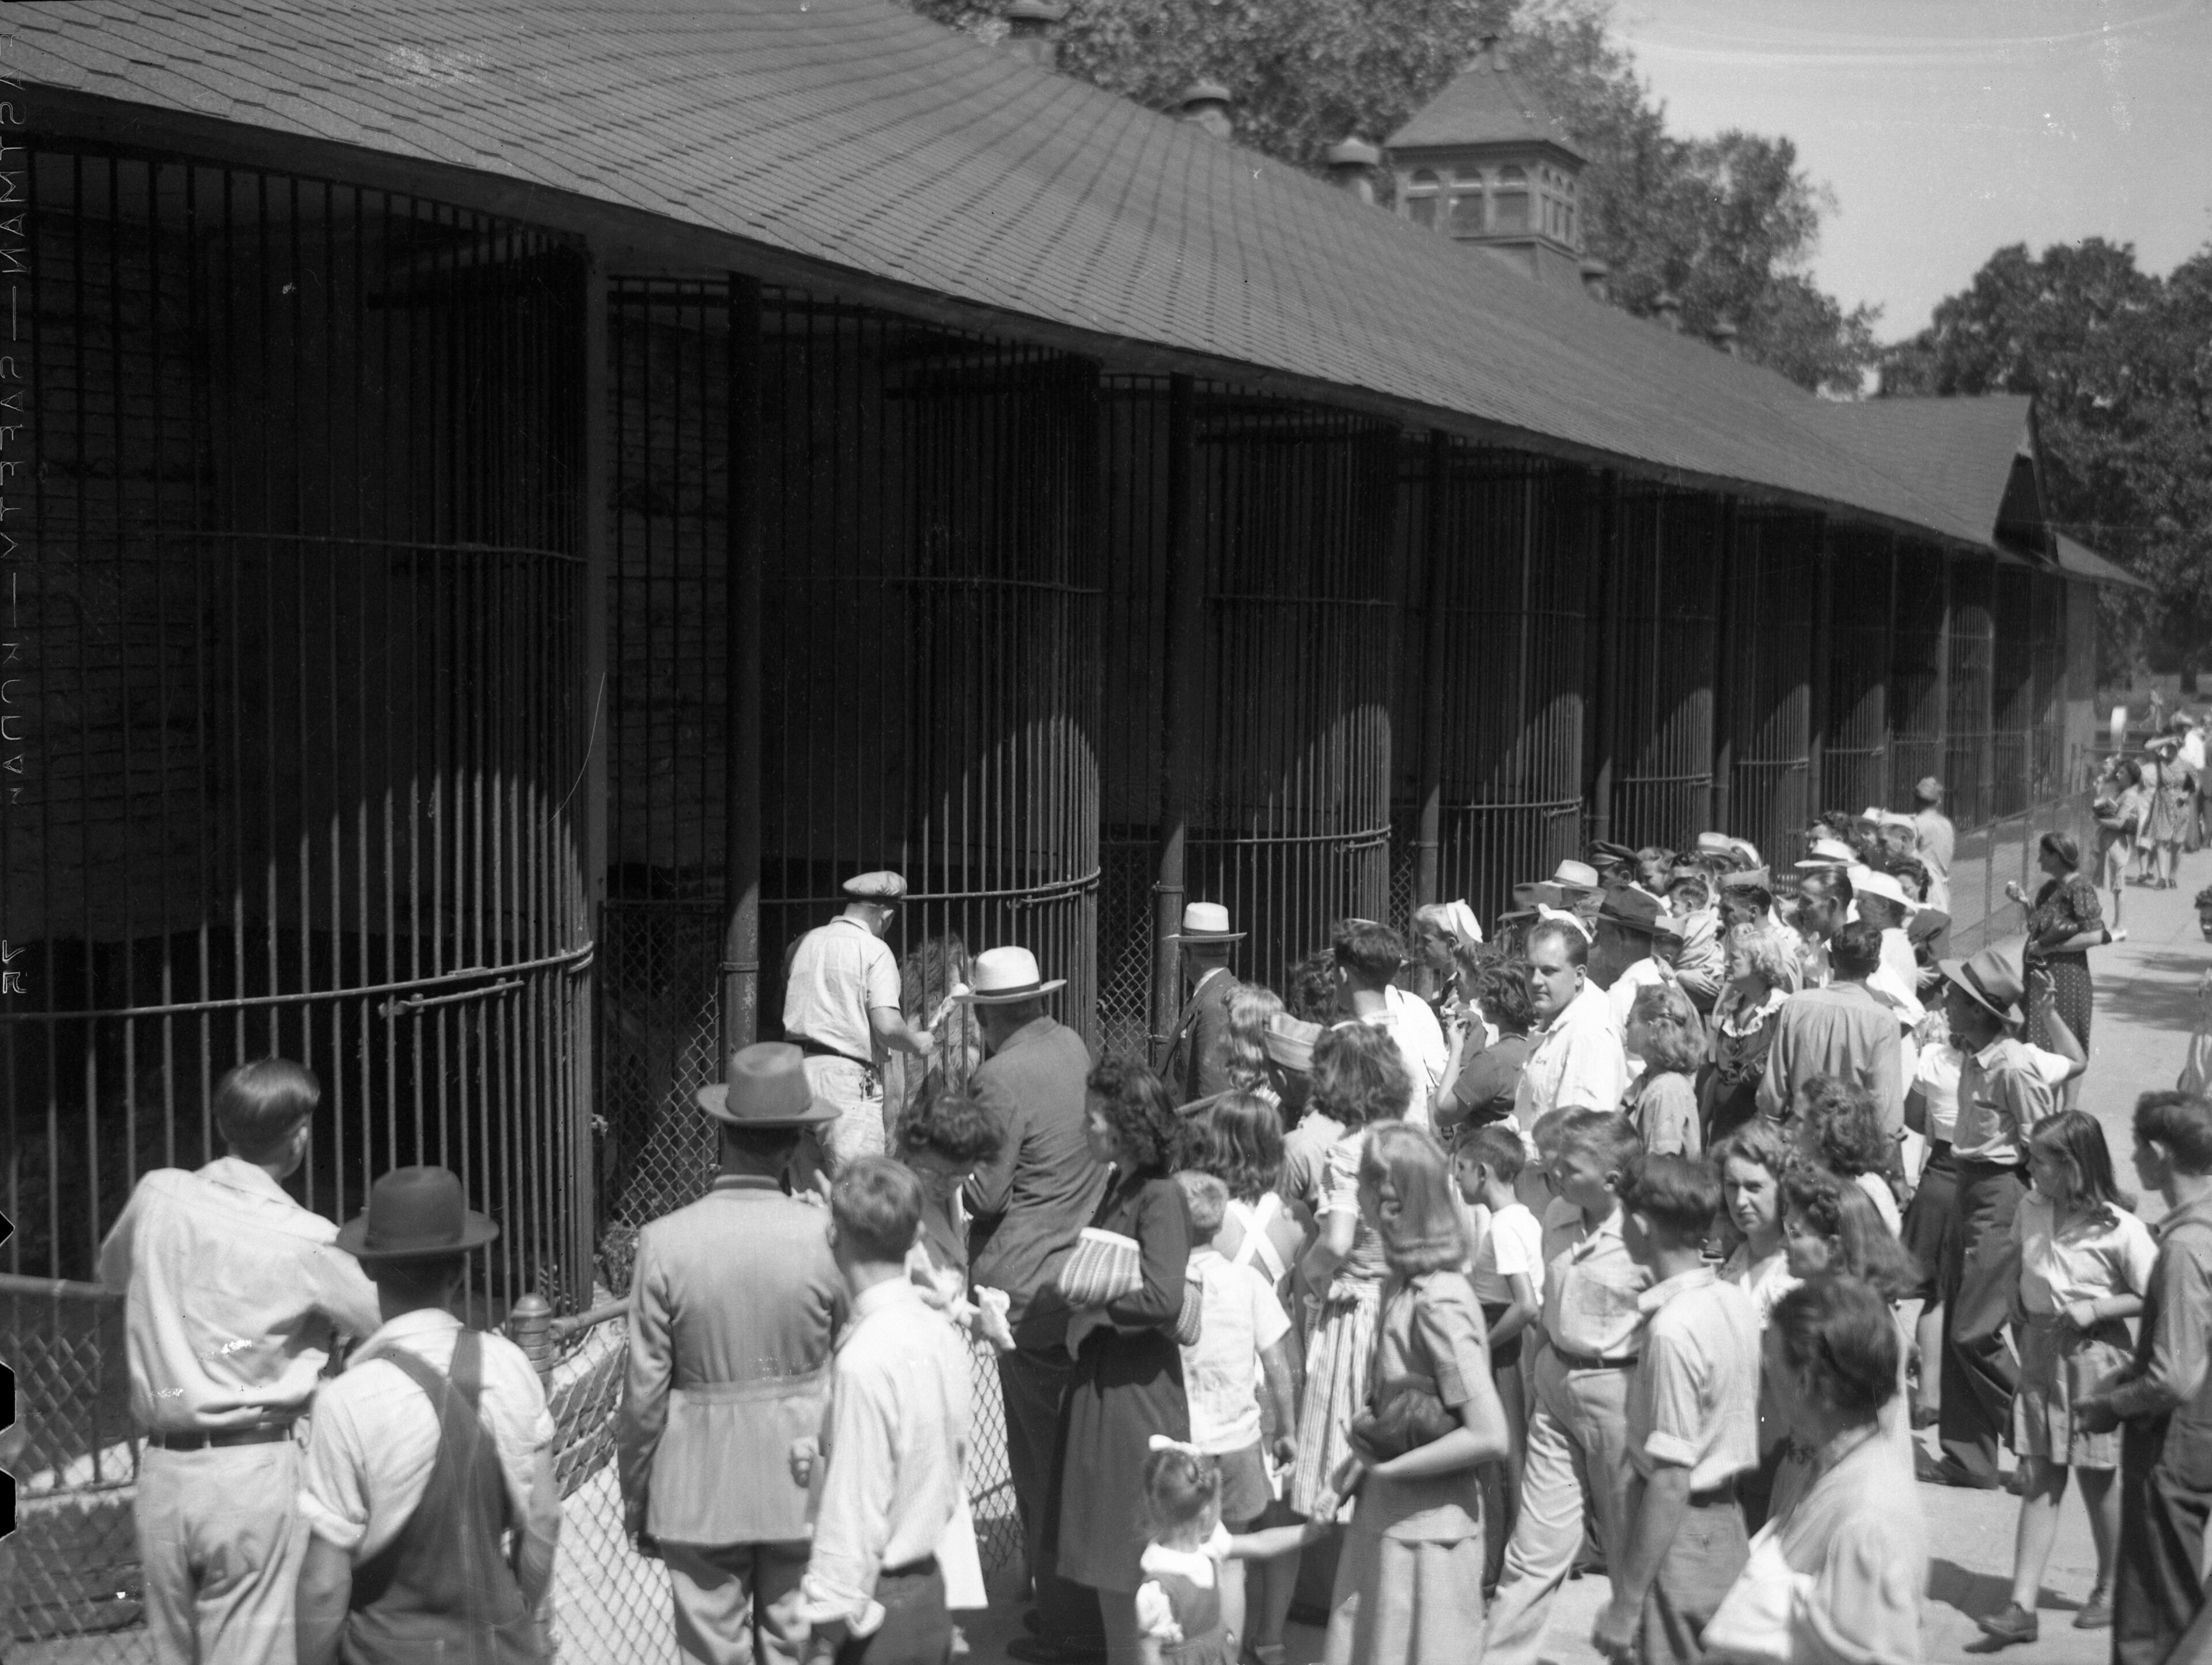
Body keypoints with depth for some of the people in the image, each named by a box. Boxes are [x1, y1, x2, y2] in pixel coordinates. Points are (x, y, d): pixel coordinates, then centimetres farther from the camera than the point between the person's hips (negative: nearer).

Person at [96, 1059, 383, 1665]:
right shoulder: (305, 1242, -12)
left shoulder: (157, 1196, 1)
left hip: (163, 1471, 5)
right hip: (255, 1476, -5)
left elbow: (112, 1274, 21)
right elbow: (391, 1322, -1)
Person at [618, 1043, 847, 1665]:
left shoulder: (664, 1242, -13)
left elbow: (645, 1389, -7)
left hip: (700, 1491, 0)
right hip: (804, 1483, 1)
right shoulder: (824, 1235, -12)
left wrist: (636, 1496, 6)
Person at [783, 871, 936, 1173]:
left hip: (799, 1067, 7)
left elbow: (786, 1008, 17)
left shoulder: (803, 944, 11)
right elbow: (887, 1027, -17)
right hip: (850, 1077, -7)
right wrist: (917, 1043, 2)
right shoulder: (874, 950, -8)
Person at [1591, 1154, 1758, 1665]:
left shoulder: (1673, 1329, -22)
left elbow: (1670, 1483, -23)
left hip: (1680, 1533, -8)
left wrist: (1626, 1604, -18)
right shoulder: (1736, 1302, 2)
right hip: (1725, 1522, 8)